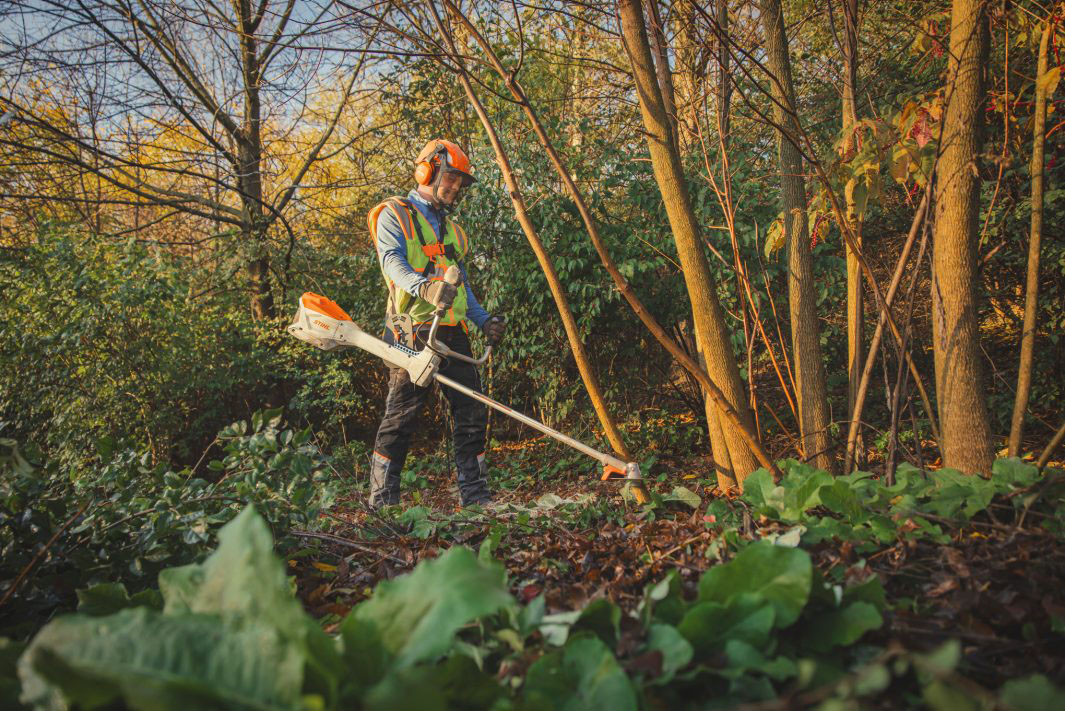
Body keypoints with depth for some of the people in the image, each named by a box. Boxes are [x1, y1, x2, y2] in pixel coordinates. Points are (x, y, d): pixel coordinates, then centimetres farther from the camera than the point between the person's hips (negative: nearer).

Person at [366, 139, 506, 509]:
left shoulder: (451, 229, 27)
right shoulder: (395, 214, 4)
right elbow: (391, 260, -15)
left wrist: (484, 320, 13)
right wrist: (423, 287, -35)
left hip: (452, 330, 7)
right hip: (412, 330, -7)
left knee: (472, 412, 2)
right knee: (403, 413, -7)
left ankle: (475, 495, 9)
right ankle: (381, 500, 1)